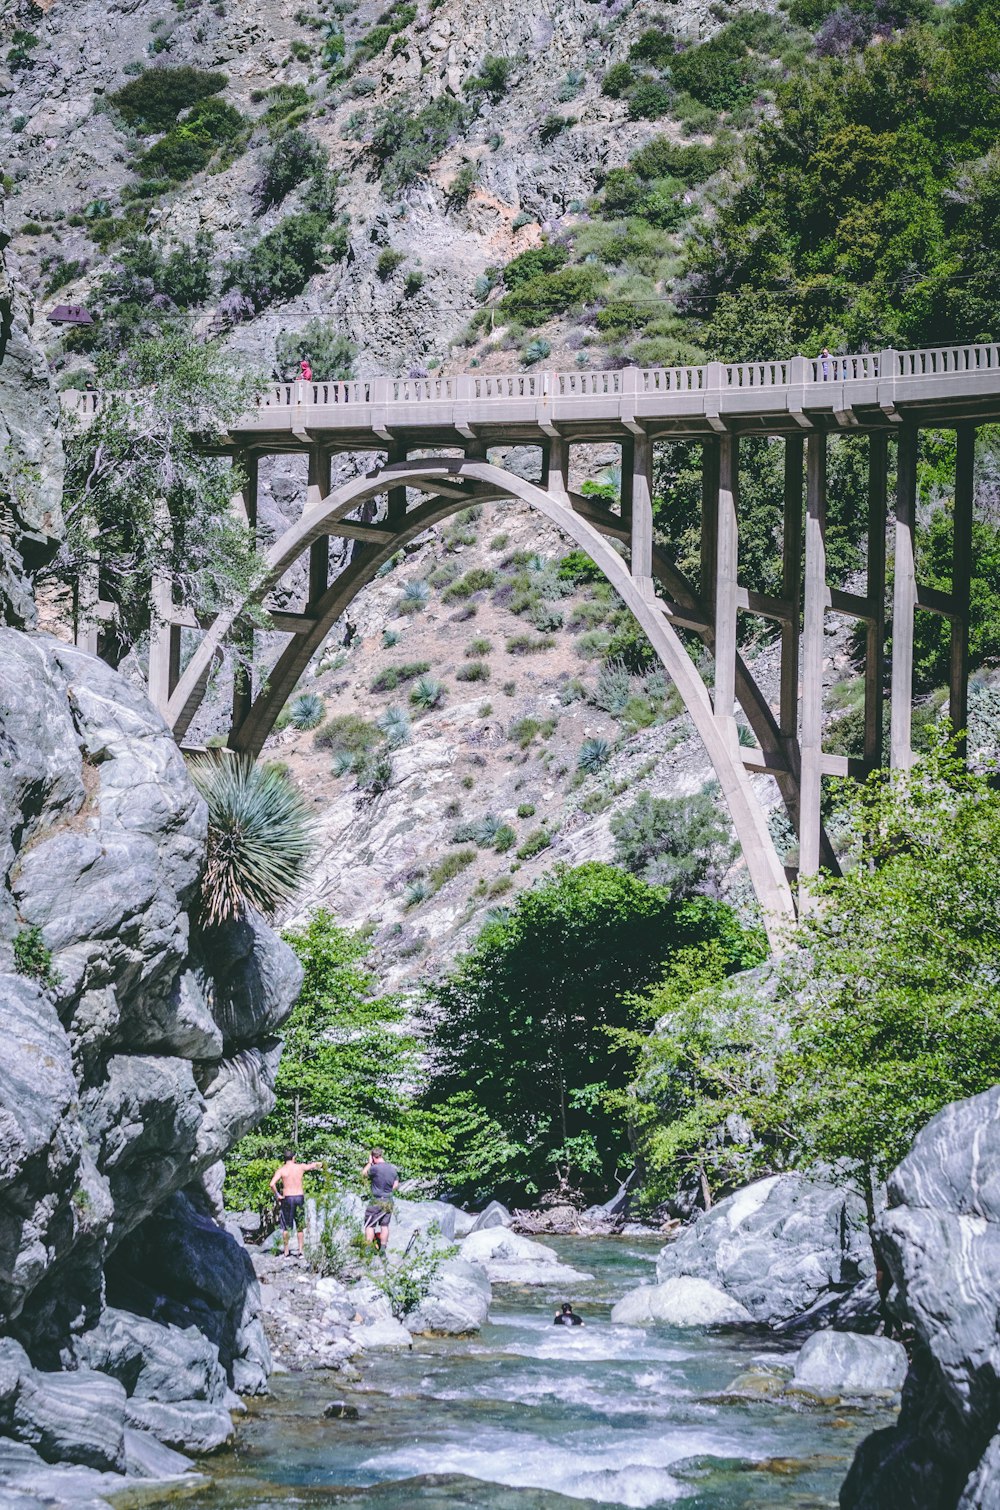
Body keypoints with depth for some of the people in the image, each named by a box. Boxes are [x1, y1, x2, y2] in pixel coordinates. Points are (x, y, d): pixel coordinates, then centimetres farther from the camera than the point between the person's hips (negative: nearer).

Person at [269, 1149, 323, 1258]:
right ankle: (300, 1251, 7)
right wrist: (319, 1165, 46)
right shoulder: (301, 1167, 2)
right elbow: (313, 1165, 23)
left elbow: (272, 1184, -21)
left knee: (286, 1226, 8)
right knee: (300, 1227, 11)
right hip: (300, 1197, 2)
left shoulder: (281, 1170, -6)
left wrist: (277, 1195, -6)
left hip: (287, 1199, -2)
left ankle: (286, 1252, 10)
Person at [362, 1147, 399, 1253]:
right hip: (389, 1202, 6)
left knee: (370, 1225, 1)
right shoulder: (393, 1169, 4)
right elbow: (396, 1186, 10)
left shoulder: (375, 1168, -15)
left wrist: (369, 1163, 10)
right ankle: (383, 1249, 11)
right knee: (384, 1225, 11)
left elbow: (364, 1174, 2)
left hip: (376, 1201, -6)